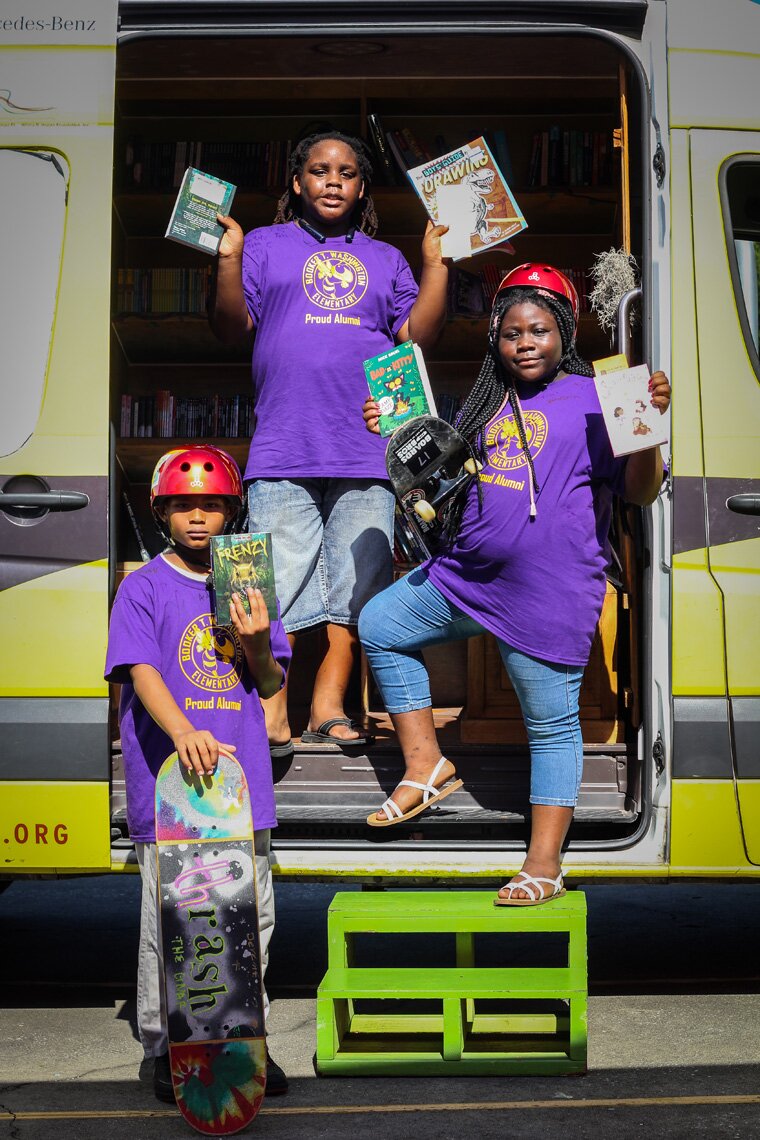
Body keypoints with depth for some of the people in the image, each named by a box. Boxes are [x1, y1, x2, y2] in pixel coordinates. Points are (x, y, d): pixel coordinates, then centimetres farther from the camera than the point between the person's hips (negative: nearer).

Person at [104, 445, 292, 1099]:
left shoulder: (248, 586, 13)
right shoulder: (144, 588, 0)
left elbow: (272, 685, 14)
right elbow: (140, 670, -14)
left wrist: (258, 645, -10)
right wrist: (184, 732, -33)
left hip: (243, 780, 4)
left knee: (253, 916, 8)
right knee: (168, 921, 0)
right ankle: (165, 1049, 13)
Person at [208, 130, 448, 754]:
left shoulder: (385, 259, 20)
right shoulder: (265, 245, 14)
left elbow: (419, 336, 10)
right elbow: (231, 327, 5)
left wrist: (437, 262, 2)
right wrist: (228, 258, -8)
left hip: (366, 453, 3)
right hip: (284, 451, -2)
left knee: (353, 590, 2)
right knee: (277, 589, -7)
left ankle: (329, 709, 10)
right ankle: (271, 718, -1)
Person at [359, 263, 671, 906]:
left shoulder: (593, 400, -3)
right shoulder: (487, 404, 15)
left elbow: (640, 492, -6)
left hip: (548, 595, -7)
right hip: (464, 576, 7)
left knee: (552, 724, -1)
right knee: (379, 625, 15)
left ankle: (545, 863, 9)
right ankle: (425, 766, 18)